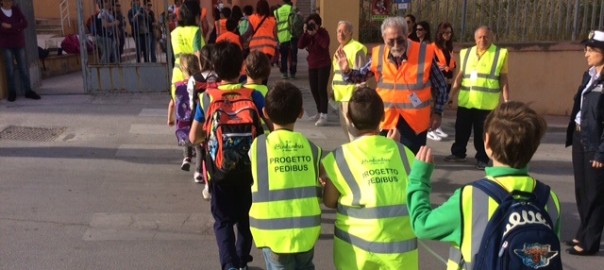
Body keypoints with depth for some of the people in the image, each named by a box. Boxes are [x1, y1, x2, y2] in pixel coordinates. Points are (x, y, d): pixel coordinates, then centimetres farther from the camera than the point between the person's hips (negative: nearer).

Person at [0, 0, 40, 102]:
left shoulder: (16, 9, 6)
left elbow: (24, 23, -4)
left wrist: (11, 26, -15)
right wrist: (17, 28, -13)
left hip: (19, 43, 2)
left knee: (23, 68, 1)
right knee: (10, 69, -2)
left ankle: (28, 91, 6)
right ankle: (12, 92, 6)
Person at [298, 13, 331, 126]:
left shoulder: (323, 32, -9)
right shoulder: (307, 35, 6)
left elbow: (325, 44, -28)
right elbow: (300, 46, -8)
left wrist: (315, 33, -24)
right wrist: (305, 33, -14)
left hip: (324, 65, -6)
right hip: (312, 65, 6)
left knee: (321, 89, -12)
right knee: (314, 90, 9)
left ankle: (324, 116, -12)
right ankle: (319, 112, 25)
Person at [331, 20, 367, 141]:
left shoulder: (356, 48, -14)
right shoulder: (340, 48, 17)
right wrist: (334, 88, 22)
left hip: (352, 94, -10)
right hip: (342, 93, 10)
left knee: (352, 125, -10)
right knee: (345, 124, 18)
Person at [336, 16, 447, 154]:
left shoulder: (425, 53, -9)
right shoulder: (378, 55, -2)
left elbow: (441, 85, 2)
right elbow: (361, 76, 12)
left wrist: (437, 112, -1)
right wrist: (347, 71, -8)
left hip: (415, 122, -2)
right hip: (386, 120, 3)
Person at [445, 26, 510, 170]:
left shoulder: (500, 53, 0)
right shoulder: (466, 53, 9)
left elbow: (503, 80, 0)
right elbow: (460, 77, 14)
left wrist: (506, 100, -5)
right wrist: (451, 95, 11)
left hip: (486, 103, -3)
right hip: (465, 101, 3)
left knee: (482, 133, 4)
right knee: (461, 129, 13)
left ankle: (482, 159, 17)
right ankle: (458, 153, 30)